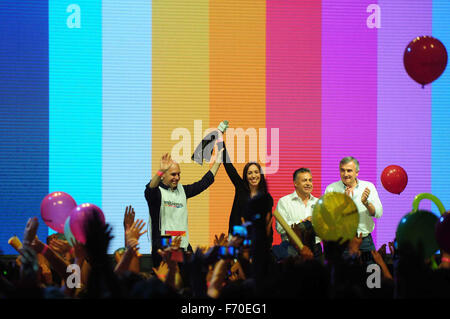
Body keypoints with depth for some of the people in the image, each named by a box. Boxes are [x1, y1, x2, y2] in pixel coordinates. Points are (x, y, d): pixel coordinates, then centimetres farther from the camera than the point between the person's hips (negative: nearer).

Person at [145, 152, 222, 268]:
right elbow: (150, 190, -27)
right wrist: (160, 171, -45)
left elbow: (203, 183, 21)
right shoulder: (157, 191, -4)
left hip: (184, 246, 6)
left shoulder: (182, 190, 16)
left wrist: (217, 162, 20)